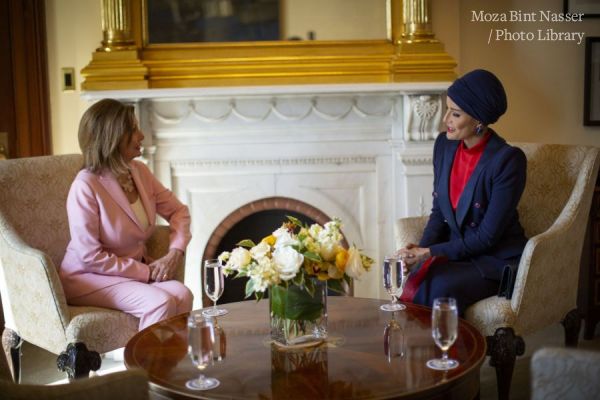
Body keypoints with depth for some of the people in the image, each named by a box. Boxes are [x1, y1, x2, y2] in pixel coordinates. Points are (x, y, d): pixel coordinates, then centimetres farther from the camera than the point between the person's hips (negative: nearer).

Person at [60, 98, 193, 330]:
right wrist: (145, 272, -17)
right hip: (88, 277, -6)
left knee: (182, 295, -23)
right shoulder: (86, 186, -20)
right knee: (160, 302, -29)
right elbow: (90, 258, -20)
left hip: (137, 270, 6)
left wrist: (175, 252, -7)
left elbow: (178, 211, 11)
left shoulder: (139, 172, 1)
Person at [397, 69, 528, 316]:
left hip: (496, 259, -5)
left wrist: (429, 253, -18)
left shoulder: (508, 159, -17)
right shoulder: (444, 144, 3)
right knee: (415, 284, -27)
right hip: (455, 250, 5)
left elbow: (486, 237, -16)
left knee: (441, 287, -32)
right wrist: (421, 249, -7)